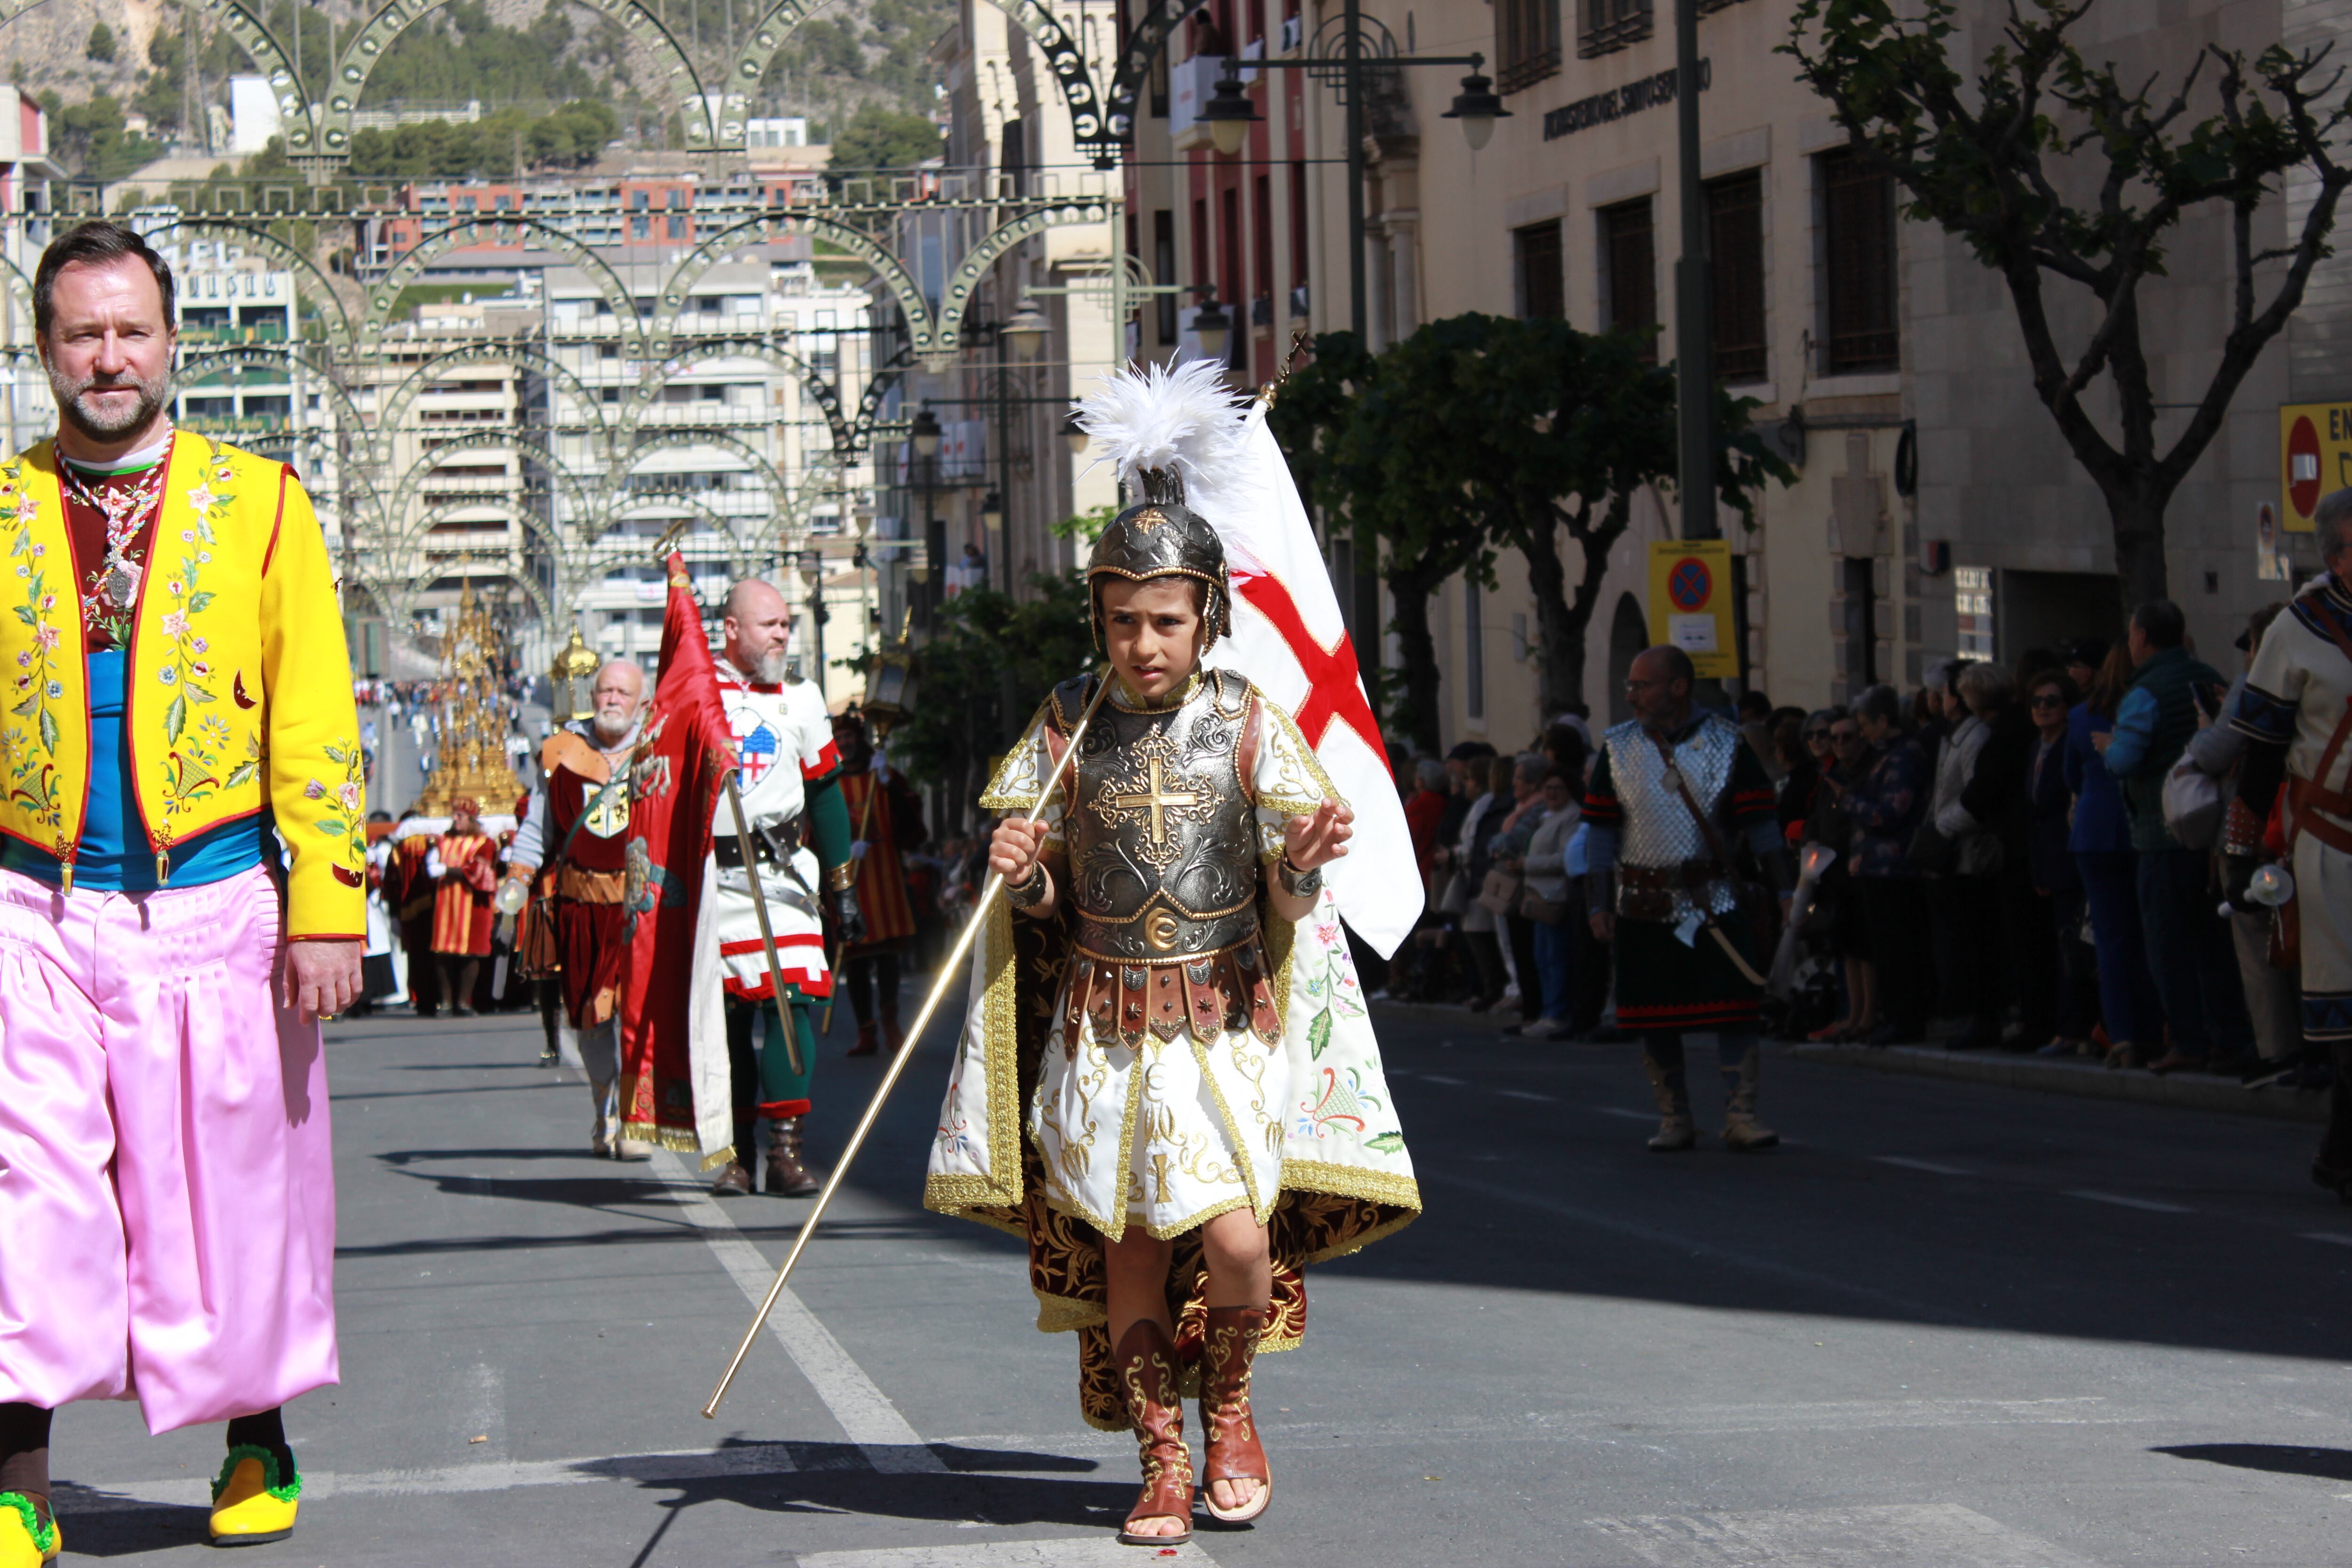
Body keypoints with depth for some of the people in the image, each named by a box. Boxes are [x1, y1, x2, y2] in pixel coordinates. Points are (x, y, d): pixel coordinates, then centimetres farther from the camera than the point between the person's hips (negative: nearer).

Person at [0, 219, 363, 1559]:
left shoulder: (258, 503, 5)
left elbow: (316, 718, 2)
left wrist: (327, 907, -5)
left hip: (213, 908, 0)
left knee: (229, 1190, 7)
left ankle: (259, 1447, 25)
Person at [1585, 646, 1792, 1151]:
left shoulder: (1727, 744, 0)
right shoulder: (1617, 749, 6)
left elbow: (1760, 825, -1)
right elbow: (1602, 834, 7)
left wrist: (1786, 891, -8)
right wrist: (1600, 905, 0)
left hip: (1715, 900, -2)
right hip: (1644, 907, 2)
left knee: (1734, 1008, -9)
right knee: (1654, 1016, 4)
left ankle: (1740, 1115, -5)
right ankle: (1674, 1120, 16)